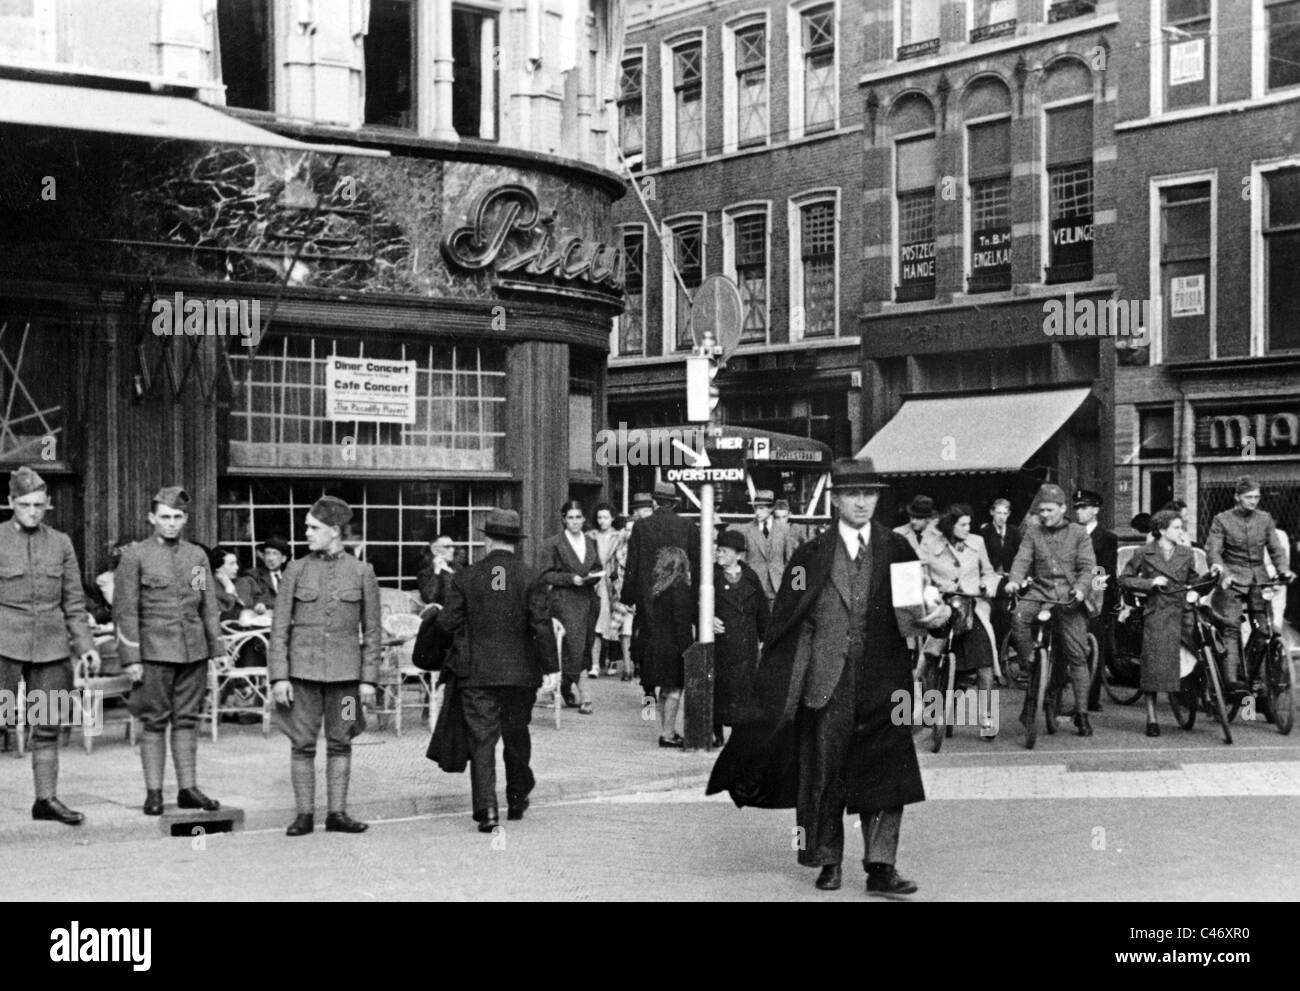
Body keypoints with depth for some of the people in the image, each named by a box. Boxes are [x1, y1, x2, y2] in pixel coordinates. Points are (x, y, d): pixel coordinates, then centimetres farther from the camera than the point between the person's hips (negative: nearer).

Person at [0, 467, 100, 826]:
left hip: (51, 646, 3)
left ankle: (46, 798, 15)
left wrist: (85, 645, 5)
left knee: (48, 727, 6)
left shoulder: (60, 543, 9)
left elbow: (74, 601, 12)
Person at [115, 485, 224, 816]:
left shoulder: (197, 556, 10)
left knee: (187, 720, 7)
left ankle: (188, 788, 13)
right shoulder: (135, 556, -1)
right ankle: (153, 792, 7)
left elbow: (209, 607, 14)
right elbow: (125, 610, -3)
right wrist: (131, 658, -8)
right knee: (154, 722, 1)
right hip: (154, 651, -3)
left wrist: (217, 649, 8)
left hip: (194, 651, 3)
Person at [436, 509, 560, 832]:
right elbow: (542, 626, -8)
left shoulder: (465, 577, -2)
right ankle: (517, 799, 29)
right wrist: (551, 668, -6)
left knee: (482, 740, 1)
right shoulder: (530, 578, -4)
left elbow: (448, 624, -2)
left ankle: (486, 808, -9)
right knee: (516, 737, 16)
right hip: (520, 672, 1)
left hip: (476, 672, -1)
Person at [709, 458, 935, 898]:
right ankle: (828, 861, 20)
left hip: (883, 684, 1)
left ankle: (881, 867, 0)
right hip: (826, 683, 0)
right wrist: (775, 685, -3)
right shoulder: (811, 556, 5)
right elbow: (788, 624, 3)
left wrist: (933, 614, -13)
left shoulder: (897, 550, 9)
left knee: (886, 774, -5)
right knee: (824, 775, 6)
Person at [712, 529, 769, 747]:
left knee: (744, 687, -1)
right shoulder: (711, 576, 2)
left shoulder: (750, 578, 9)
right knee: (717, 686, -1)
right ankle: (715, 733, 10)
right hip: (718, 641, -2)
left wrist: (765, 638, 14)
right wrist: (707, 619, -17)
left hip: (745, 645, 2)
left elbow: (762, 610, 15)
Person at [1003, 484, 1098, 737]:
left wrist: (1080, 588, -19)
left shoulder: (1078, 534, 8)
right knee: (1018, 616, -32)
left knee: (1077, 655, -4)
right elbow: (1022, 559, 0)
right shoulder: (1033, 534, 11)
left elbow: (1087, 566, 1)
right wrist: (1014, 580, -21)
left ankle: (1082, 712, 5)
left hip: (1070, 598, -1)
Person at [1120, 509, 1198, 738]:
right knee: (1154, 665, -3)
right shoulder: (1144, 554, 0)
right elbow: (1125, 579, 3)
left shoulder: (1186, 553, 10)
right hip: (1157, 614, -3)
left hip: (1183, 613, 3)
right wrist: (1150, 583, -9)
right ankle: (1151, 718, 7)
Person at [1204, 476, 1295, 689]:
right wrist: (1223, 573, -24)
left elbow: (1275, 548, 8)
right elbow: (1212, 551, -8)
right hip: (1232, 579, -3)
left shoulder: (1265, 519, 9)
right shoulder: (1222, 520, -2)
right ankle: (1232, 678, -13)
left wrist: (1283, 569, -11)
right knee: (1231, 629, -9)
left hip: (1258, 579, 3)